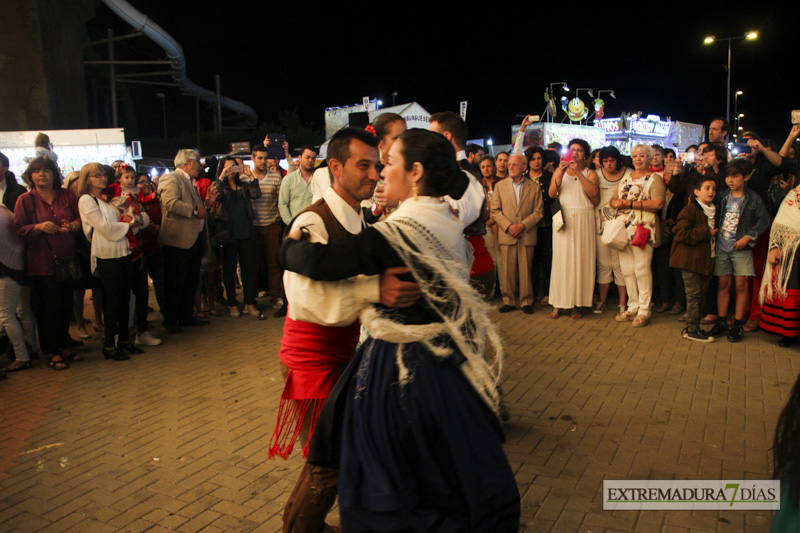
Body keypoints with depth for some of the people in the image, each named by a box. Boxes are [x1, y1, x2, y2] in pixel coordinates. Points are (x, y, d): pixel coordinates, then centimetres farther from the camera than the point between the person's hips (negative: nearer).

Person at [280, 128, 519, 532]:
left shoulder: (400, 233, -24)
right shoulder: (447, 223, 3)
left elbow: (318, 261, -26)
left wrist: (289, 245, -7)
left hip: (403, 369, -8)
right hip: (445, 359, 8)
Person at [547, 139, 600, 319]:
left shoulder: (589, 173, 10)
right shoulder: (559, 171, 14)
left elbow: (594, 193, -9)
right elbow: (551, 194, -2)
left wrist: (578, 173, -11)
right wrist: (561, 173, -12)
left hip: (583, 220, 0)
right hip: (563, 218, 0)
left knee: (580, 259, -2)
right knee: (561, 259, -4)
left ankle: (577, 304, 5)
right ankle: (558, 304, -2)